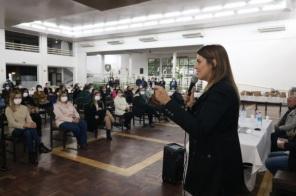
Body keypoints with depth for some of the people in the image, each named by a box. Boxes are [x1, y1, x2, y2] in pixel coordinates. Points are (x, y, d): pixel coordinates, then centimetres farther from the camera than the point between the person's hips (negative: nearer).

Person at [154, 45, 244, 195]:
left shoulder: (221, 91, -23)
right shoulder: (219, 88, 10)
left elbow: (198, 129, -30)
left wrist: (168, 102, -29)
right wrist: (192, 106, -3)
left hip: (217, 164, -10)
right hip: (214, 159, 10)